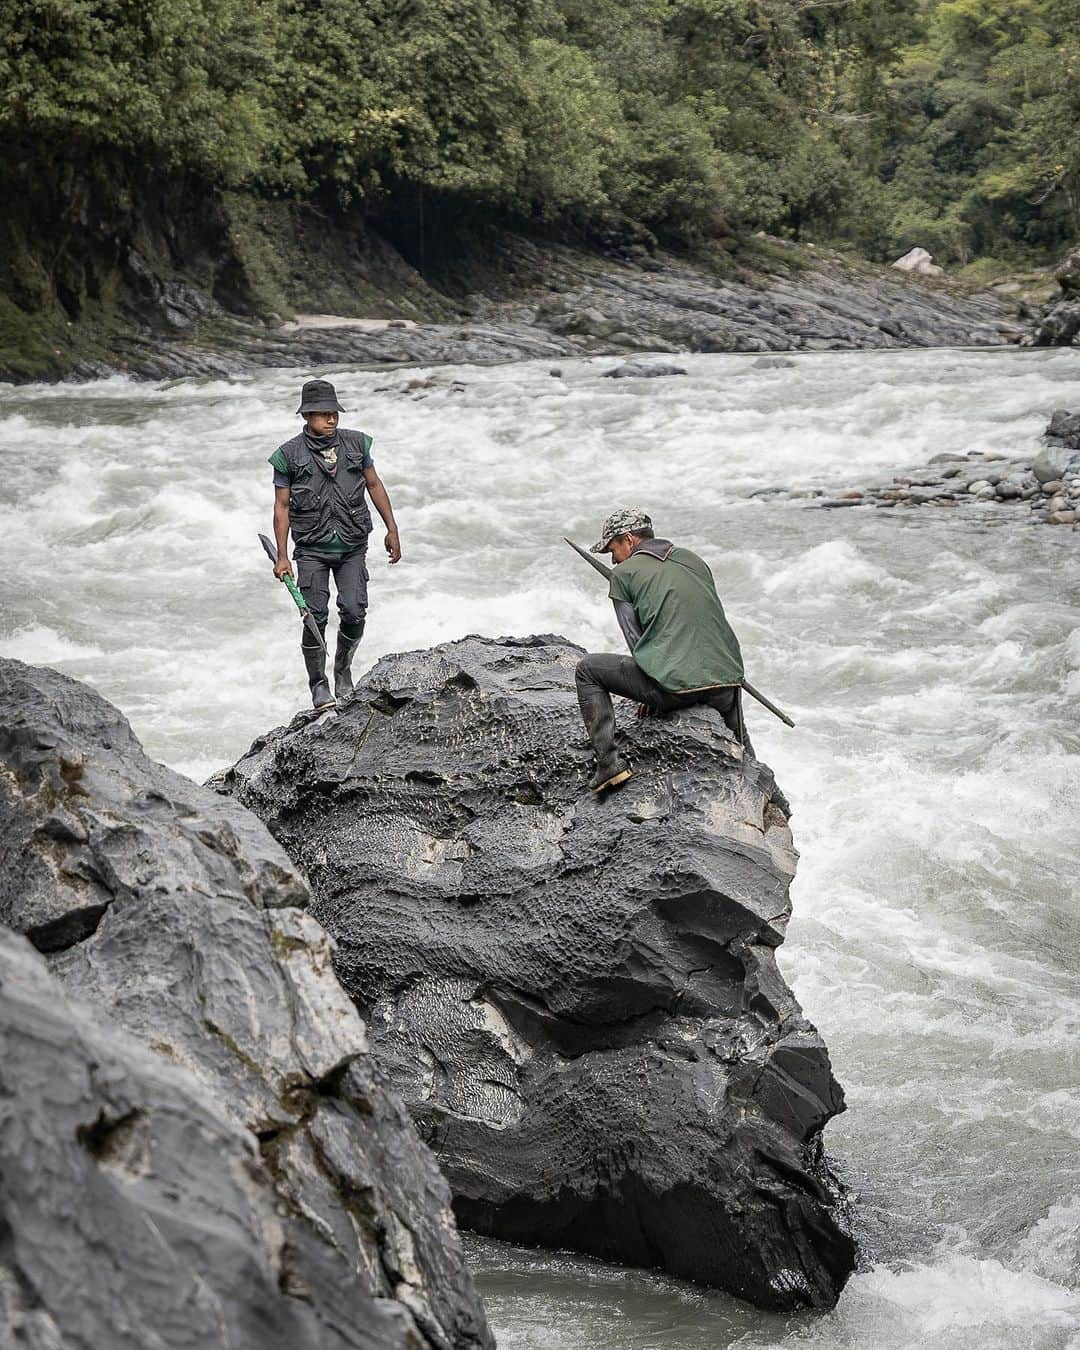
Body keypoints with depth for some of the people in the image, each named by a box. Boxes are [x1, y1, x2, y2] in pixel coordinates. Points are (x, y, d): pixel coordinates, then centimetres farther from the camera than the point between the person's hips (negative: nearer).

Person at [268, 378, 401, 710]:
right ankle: (318, 684, 9)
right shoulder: (290, 455, -6)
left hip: (352, 548, 2)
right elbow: (282, 506, -1)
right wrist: (282, 556, -4)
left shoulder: (355, 444, 2)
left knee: (354, 613, -9)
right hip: (312, 549, -2)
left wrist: (392, 530, 11)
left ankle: (343, 669, 18)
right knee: (315, 618, -6)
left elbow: (374, 485, 13)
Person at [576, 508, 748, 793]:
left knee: (588, 670, 15)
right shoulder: (693, 560, 21)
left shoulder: (624, 573, 7)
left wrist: (651, 693, 15)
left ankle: (609, 761, 6)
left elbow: (635, 639, 3)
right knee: (739, 747, 35)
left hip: (674, 684, -5)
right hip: (726, 680, 5)